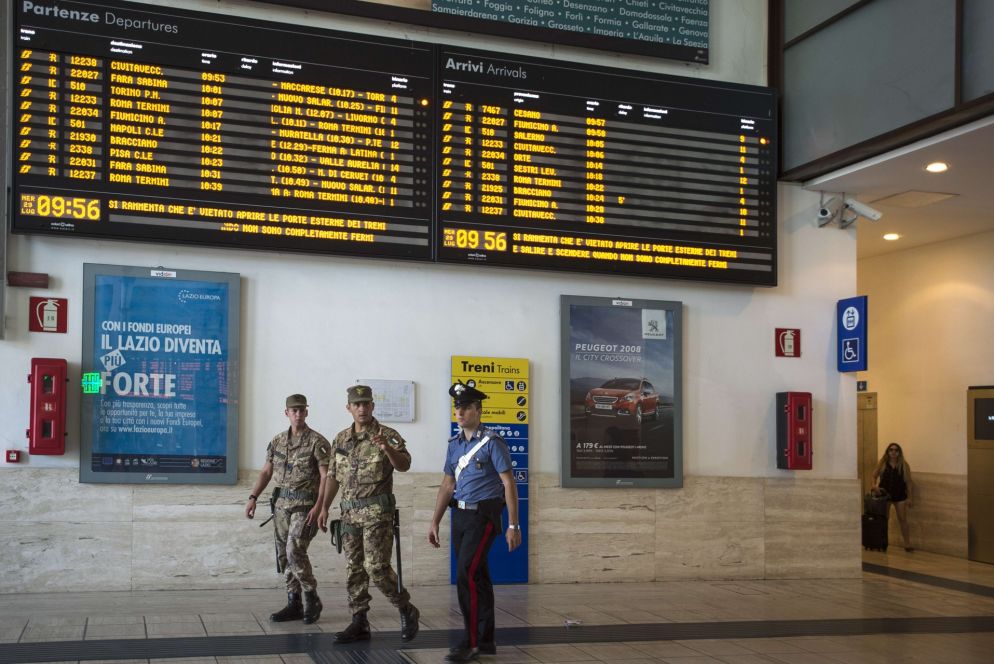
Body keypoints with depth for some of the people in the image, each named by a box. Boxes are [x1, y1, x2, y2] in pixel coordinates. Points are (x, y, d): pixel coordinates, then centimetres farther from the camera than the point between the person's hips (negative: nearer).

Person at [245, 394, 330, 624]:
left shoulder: (317, 442, -8)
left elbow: (326, 476, -12)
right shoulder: (278, 441, 10)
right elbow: (266, 472, 14)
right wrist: (253, 497, 3)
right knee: (284, 555, 8)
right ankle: (294, 604, 17)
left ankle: (311, 599, -1)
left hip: (305, 505, -6)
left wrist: (318, 507, -19)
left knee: (295, 551, -17)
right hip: (282, 504, 6)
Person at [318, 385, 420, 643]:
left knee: (377, 567, -10)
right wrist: (324, 508, 13)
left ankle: (407, 611, 9)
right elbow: (334, 476, 17)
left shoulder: (387, 435, -7)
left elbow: (404, 465, -21)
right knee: (354, 570, 8)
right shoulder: (341, 439, 11)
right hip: (350, 512, 6)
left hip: (377, 511, -6)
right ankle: (359, 623, 15)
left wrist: (386, 447, -38)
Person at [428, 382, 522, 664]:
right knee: (477, 577, 12)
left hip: (483, 516, -7)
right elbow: (447, 486, 16)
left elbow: (509, 485, -10)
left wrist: (513, 526, -13)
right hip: (460, 516, 7)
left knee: (466, 574, -14)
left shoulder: (491, 443, -9)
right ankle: (486, 641, 21)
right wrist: (434, 522, 13)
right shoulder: (454, 444, 10)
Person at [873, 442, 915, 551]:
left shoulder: (904, 465, -3)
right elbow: (874, 476, 4)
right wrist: (875, 486, -14)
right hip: (885, 494, 1)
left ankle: (907, 544, 3)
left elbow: (908, 481, -1)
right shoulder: (882, 464, -2)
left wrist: (909, 497, -3)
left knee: (903, 519, 0)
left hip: (900, 495, -1)